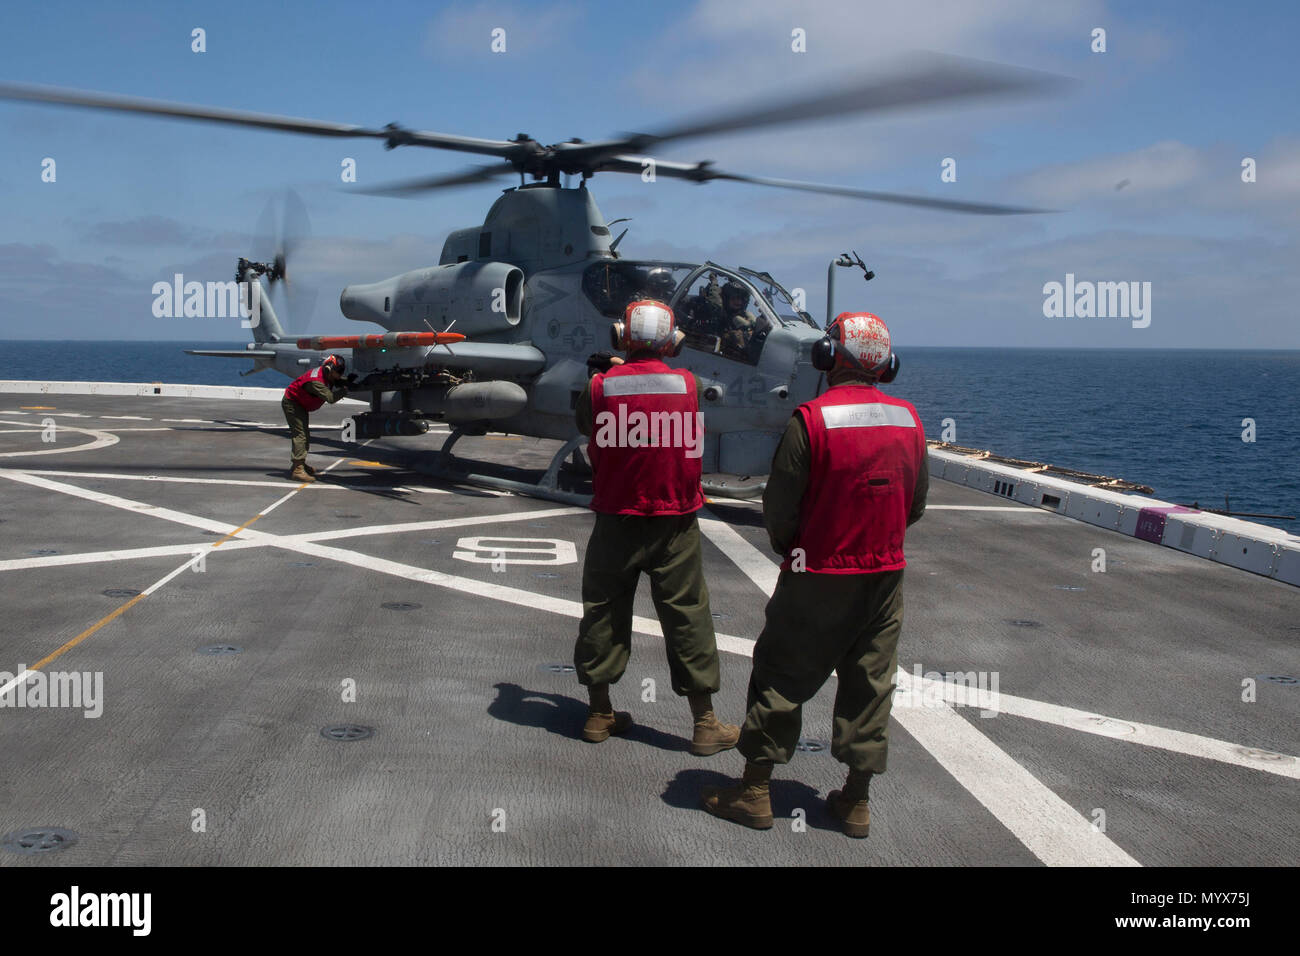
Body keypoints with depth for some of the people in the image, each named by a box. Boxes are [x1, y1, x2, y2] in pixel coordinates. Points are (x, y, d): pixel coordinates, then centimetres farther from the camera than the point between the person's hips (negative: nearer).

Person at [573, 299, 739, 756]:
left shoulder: (601, 386, -8)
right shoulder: (688, 384, -7)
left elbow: (584, 426, 9)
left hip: (616, 521, 1)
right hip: (675, 525, 0)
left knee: (604, 613, 13)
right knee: (687, 616, 7)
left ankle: (599, 713, 24)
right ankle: (705, 725, 13)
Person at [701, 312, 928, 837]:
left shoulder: (811, 419, -16)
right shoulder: (908, 420, 1)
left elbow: (779, 506, -13)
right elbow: (916, 505, 9)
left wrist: (789, 549, 6)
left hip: (819, 577, -4)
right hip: (886, 574, 5)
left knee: (780, 678, 7)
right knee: (870, 684, 13)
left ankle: (754, 791, 14)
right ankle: (856, 800, 20)